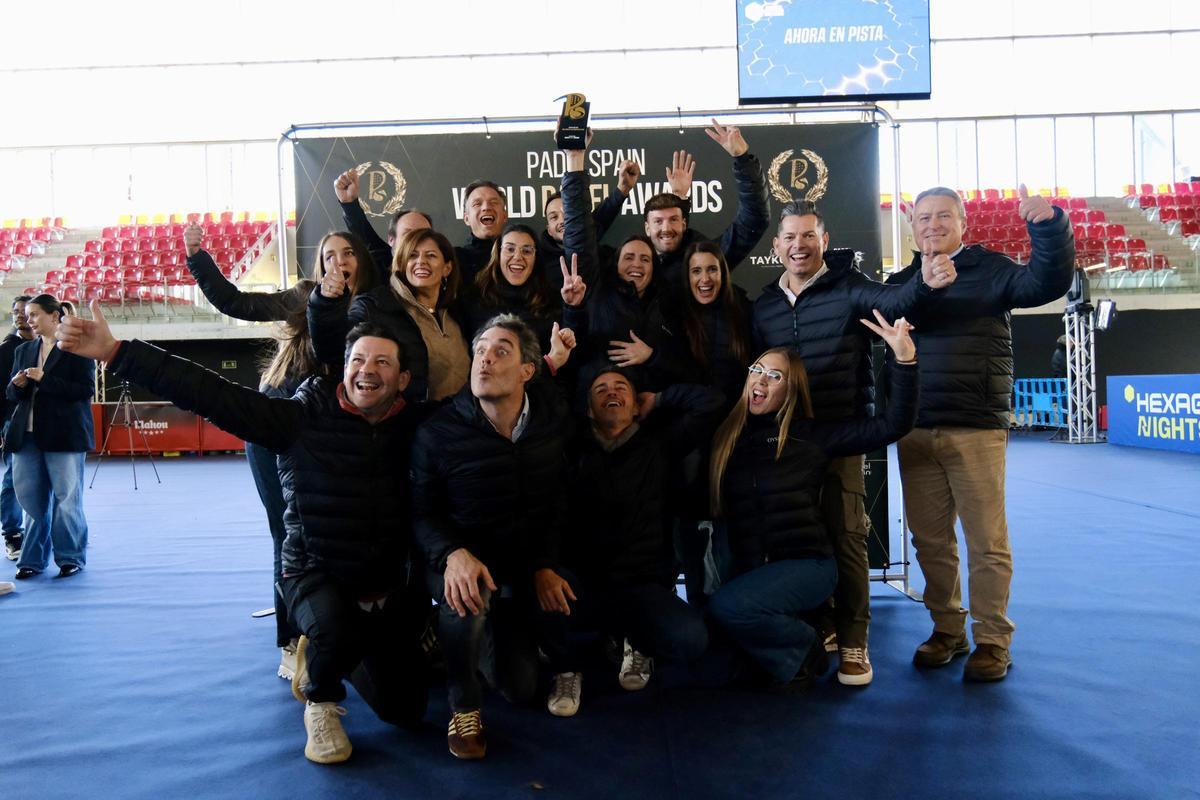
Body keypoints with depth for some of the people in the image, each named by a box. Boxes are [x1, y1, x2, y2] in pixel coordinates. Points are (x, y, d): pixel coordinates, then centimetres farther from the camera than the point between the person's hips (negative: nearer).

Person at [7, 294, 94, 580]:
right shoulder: (23, 350, 15)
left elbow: (85, 390, -10)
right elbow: (13, 395, 17)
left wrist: (44, 380, -17)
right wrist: (18, 385, -6)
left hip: (64, 435, -5)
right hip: (28, 435, 5)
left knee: (66, 499, 1)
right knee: (32, 499, 7)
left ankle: (71, 557, 13)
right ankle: (33, 558, 17)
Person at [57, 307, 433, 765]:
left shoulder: (415, 426, -5)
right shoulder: (304, 418, -13)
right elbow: (212, 394, -20)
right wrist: (116, 352, -25)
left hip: (389, 585, 4)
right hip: (315, 574, -3)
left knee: (406, 711, 9)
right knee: (337, 631, -39)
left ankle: (322, 654, 37)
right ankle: (320, 700, -1)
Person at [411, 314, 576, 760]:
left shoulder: (553, 417, -8)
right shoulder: (438, 433, -17)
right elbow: (423, 511, -12)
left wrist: (545, 563, -2)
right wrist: (453, 555, -34)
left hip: (525, 563, 3)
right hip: (463, 558, -3)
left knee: (522, 690, 5)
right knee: (467, 597, -40)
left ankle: (500, 628, 41)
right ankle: (463, 706, -10)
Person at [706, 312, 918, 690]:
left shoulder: (811, 435, 0)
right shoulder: (726, 437, 10)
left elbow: (893, 426, -3)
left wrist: (904, 358, -15)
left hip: (807, 563, -3)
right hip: (749, 569, 4)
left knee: (726, 606, -30)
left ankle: (804, 649, -1)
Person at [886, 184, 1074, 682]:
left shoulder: (990, 270, 5)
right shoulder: (901, 282, 14)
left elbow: (1048, 282, -11)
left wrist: (1049, 227, -26)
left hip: (977, 430, -3)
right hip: (915, 432, 4)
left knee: (986, 541, -1)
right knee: (930, 540, 9)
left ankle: (993, 641, 11)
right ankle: (947, 630, 23)